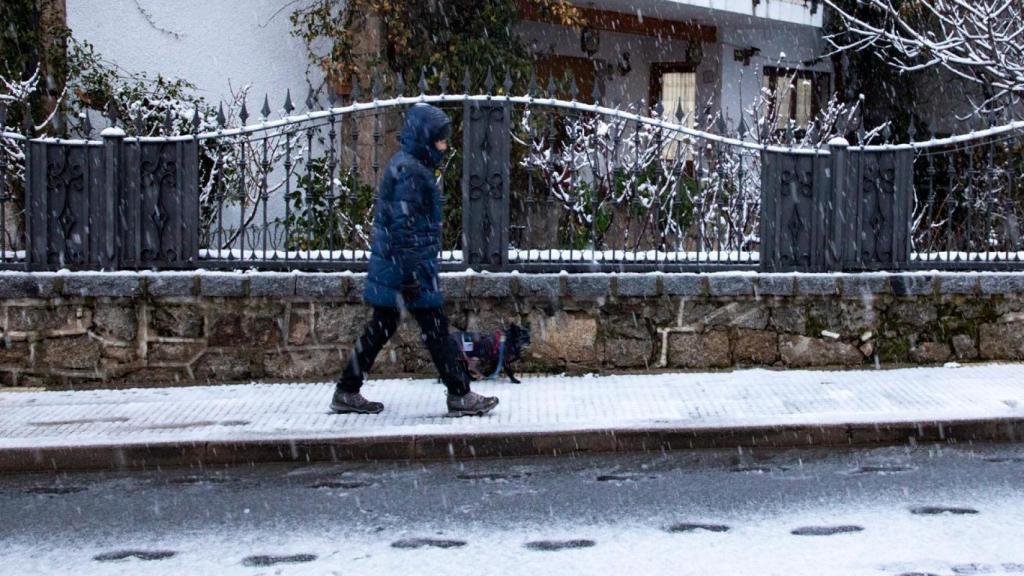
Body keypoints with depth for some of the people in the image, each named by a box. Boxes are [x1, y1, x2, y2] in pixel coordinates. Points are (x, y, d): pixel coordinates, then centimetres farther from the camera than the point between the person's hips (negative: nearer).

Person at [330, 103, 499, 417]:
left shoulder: (405, 165, 15)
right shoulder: (410, 171, -17)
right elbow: (403, 225, -22)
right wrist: (410, 275, -22)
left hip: (389, 266, 10)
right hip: (409, 264, -10)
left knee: (382, 326, 13)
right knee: (435, 327, -2)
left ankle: (347, 392, 17)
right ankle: (460, 395, 5)